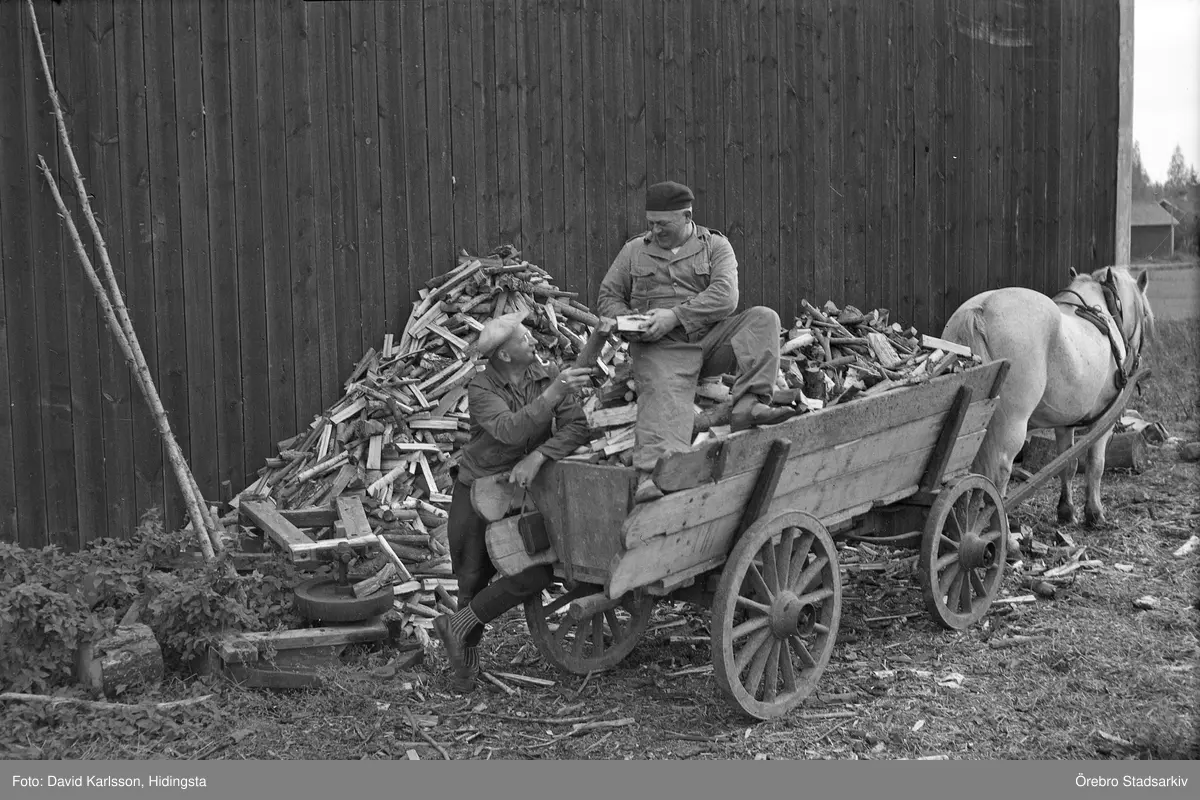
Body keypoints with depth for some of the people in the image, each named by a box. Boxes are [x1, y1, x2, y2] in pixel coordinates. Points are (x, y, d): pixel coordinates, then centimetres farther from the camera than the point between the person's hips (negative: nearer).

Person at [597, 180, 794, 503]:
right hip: (661, 348, -1)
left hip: (711, 338, 1)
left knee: (764, 318, -20)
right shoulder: (634, 251, 17)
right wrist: (629, 320, -3)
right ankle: (653, 474, -52)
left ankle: (748, 403, -35)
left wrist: (675, 315, -17)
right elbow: (608, 298, 21)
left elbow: (725, 295, -6)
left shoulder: (715, 245, 10)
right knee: (664, 397, -30)